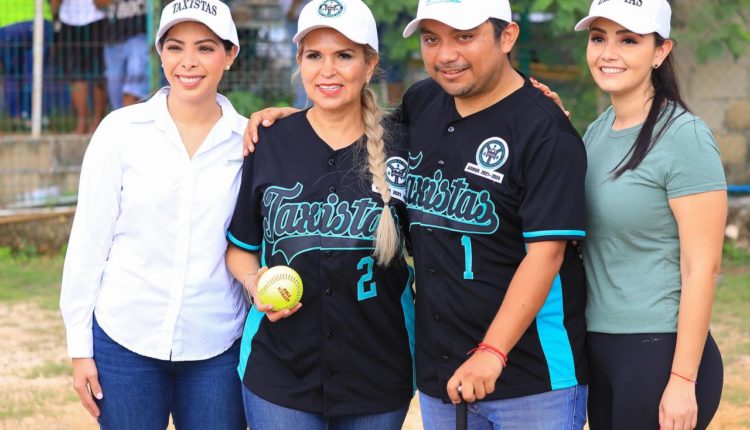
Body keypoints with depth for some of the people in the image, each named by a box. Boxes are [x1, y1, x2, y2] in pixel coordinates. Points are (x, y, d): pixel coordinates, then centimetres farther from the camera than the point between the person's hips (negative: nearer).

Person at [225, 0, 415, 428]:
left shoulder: (399, 148, -3)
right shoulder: (269, 144, -1)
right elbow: (241, 244, 9)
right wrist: (255, 282, -10)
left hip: (378, 377, 0)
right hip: (280, 375, 0)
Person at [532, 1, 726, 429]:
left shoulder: (684, 136, -13)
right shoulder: (597, 131, 9)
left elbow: (702, 266, -15)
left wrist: (683, 380, -18)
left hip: (659, 352, -7)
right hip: (596, 348, 7)